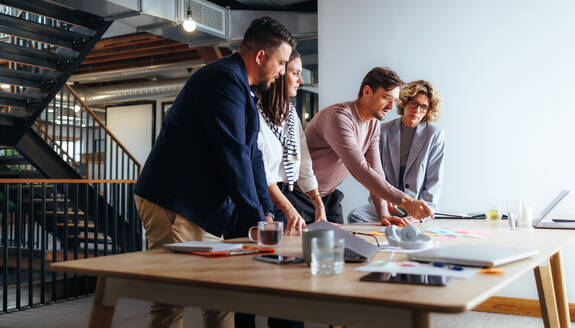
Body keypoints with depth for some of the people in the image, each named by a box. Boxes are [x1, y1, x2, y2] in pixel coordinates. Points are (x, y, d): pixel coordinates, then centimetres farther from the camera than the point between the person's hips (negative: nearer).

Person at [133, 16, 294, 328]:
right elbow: (233, 154, -21)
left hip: (204, 206, 10)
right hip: (173, 206, -10)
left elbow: (251, 155, 16)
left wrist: (266, 212, 9)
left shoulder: (240, 87, 18)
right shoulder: (225, 79, -15)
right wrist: (255, 219, -17)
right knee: (173, 300, -5)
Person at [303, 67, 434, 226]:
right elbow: (360, 170, -33)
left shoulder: (374, 123, 3)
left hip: (329, 196, 8)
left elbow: (375, 169, 1)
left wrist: (383, 213, -10)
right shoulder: (339, 117, -27)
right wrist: (405, 201, -34)